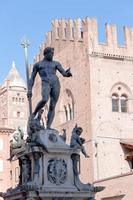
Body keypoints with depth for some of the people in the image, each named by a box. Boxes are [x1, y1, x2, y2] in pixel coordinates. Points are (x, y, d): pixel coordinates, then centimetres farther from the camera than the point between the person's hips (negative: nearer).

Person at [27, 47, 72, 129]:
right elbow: (32, 78, 18)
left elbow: (64, 73, 8)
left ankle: (48, 127, -10)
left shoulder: (56, 63, 22)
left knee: (52, 106, -7)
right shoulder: (37, 64, 20)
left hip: (55, 83, 3)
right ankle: (34, 114, -9)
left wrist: (67, 74, -17)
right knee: (45, 100, -31)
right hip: (46, 83, -2)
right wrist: (29, 90, 5)